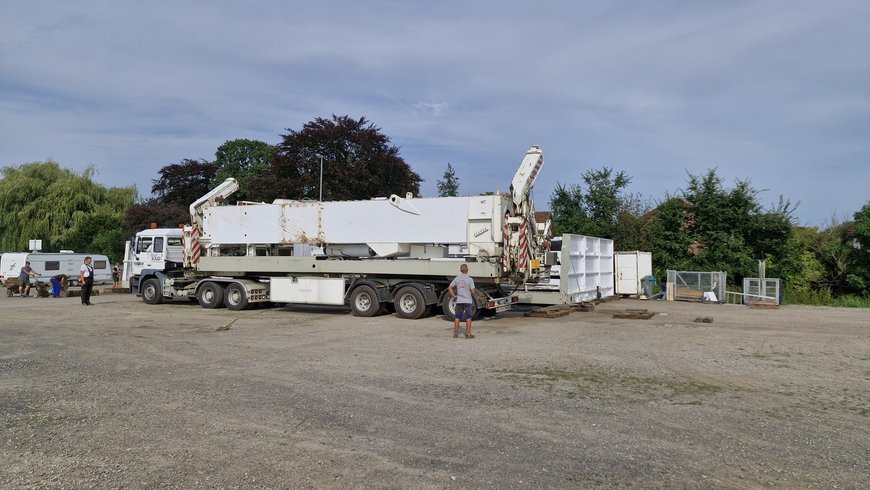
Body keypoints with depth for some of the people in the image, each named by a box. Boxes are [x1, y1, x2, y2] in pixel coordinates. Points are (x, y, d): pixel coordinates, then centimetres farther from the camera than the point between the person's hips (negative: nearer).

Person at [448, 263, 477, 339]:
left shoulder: (456, 278, 1)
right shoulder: (470, 279, -9)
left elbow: (450, 288, 0)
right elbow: (473, 291, -13)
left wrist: (454, 295, 7)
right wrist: (476, 294, 7)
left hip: (459, 301, 3)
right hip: (468, 301, -3)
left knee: (457, 317, 11)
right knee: (468, 318, 6)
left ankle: (455, 333, 13)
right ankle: (468, 334, 7)